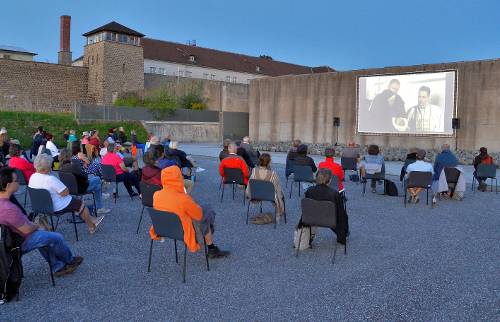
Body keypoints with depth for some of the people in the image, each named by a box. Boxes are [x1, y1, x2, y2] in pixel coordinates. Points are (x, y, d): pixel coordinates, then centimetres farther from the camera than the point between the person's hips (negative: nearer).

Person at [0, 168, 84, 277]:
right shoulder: (9, 208, -37)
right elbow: (27, 230, -24)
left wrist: (31, 224, 5)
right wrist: (36, 226, -3)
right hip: (20, 243, -9)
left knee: (44, 235, 27)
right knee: (57, 238, 4)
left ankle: (57, 267, 32)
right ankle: (69, 261, 32)